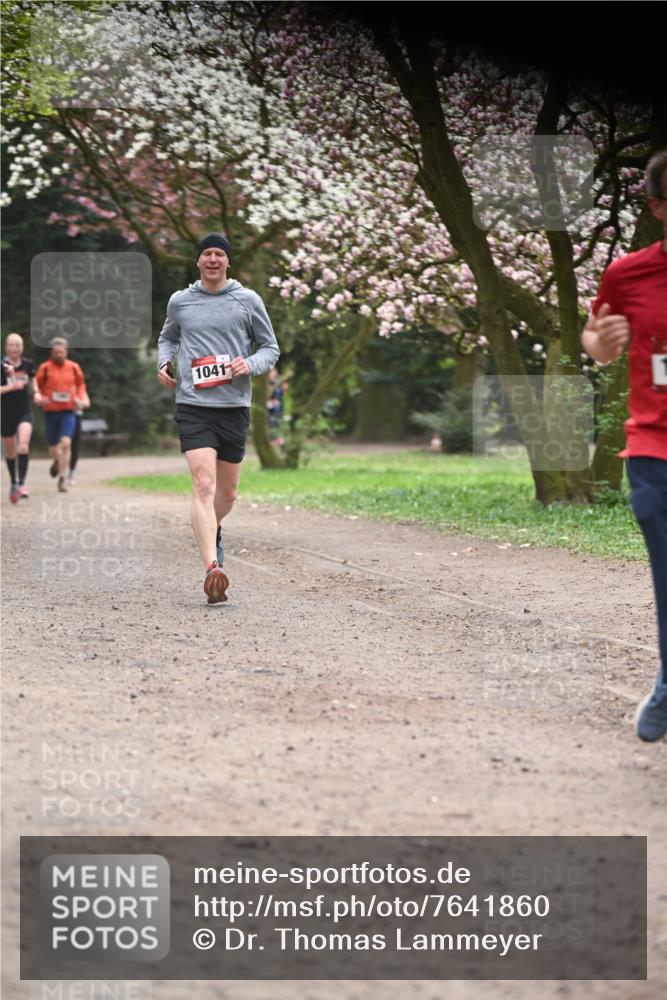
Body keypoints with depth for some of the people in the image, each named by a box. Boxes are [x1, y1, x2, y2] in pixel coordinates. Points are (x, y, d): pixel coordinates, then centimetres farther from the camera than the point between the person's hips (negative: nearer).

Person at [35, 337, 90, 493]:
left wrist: (83, 399, 4)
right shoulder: (45, 368, -2)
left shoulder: (74, 367, 4)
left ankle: (63, 478, -12)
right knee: (53, 448, 6)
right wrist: (41, 398, -12)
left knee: (66, 443, -18)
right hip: (51, 412, 0)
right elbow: (37, 387, 6)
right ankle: (58, 460, 44)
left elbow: (80, 384, 19)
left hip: (68, 412, 0)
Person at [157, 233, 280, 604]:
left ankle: (212, 529, 47)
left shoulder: (248, 300, 5)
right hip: (193, 406, -1)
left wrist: (250, 365, -10)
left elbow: (271, 348, 11)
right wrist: (164, 361, 5)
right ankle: (213, 569, -25)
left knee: (227, 493, 12)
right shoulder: (179, 301, 7)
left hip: (234, 406, 2)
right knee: (203, 484, -18)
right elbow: (168, 337, 26)